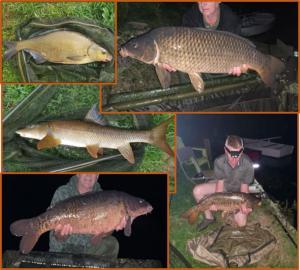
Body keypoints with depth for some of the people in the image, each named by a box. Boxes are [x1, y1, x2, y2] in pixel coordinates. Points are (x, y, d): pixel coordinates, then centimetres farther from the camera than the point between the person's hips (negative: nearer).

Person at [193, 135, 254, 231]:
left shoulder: (247, 164, -32)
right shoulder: (219, 162, -28)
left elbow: (244, 188, -22)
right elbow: (220, 183, -19)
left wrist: (244, 205, -39)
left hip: (238, 190, -1)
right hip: (224, 185, 2)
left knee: (241, 223, -13)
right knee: (197, 191, -21)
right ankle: (209, 217, 2)